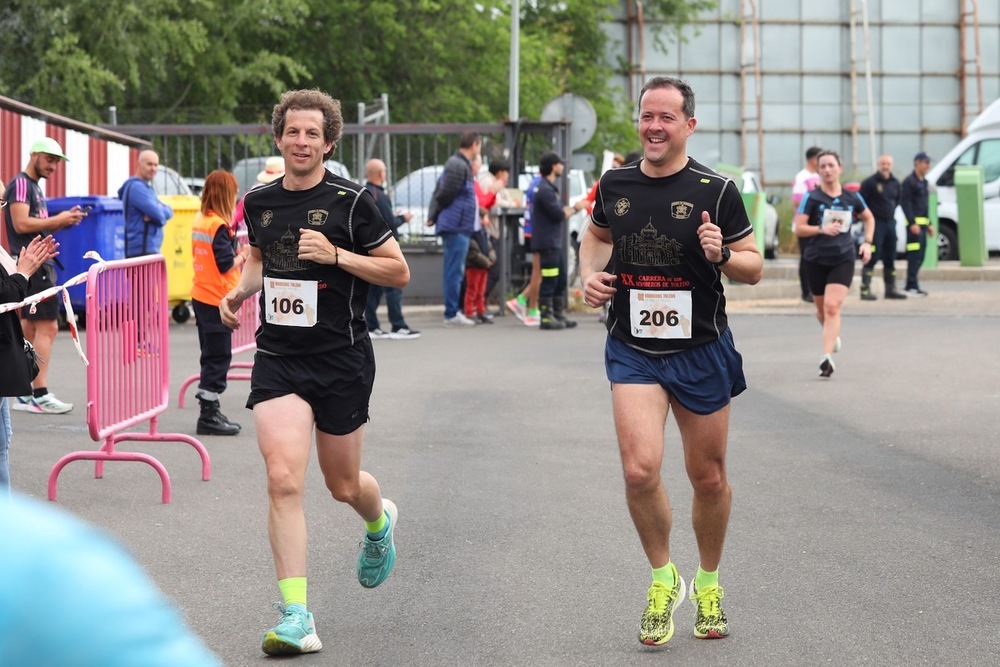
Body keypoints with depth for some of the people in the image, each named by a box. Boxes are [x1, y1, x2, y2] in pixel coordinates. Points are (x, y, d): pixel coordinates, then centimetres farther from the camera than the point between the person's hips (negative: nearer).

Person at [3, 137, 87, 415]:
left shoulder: (34, 187, 20)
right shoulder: (20, 184, -10)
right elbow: (21, 224, -20)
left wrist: (64, 220, 6)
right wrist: (58, 219, -15)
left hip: (41, 264, 10)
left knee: (30, 329, 10)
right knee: (47, 327, -12)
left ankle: (23, 395, 12)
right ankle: (40, 395, -13)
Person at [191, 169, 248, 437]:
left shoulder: (199, 220, 8)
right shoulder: (219, 225, -18)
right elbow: (226, 265, -19)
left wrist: (236, 253, 10)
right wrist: (243, 255, -3)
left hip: (201, 297, 9)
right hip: (217, 300, -9)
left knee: (211, 357, 16)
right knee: (218, 358, -3)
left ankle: (211, 412, 22)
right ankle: (209, 417, -1)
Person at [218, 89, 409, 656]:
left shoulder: (353, 201, -8)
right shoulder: (259, 202, 6)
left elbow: (400, 272, -5)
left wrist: (337, 255, -17)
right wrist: (240, 292, 6)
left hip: (342, 359, -2)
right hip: (278, 359, 2)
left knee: (344, 486, 11)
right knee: (284, 478, -15)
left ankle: (379, 523, 51)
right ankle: (296, 616, -14)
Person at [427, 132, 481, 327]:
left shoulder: (458, 164, 18)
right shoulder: (459, 166, -14)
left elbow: (439, 192, 19)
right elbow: (445, 193, -17)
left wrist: (433, 216, 13)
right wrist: (435, 216, -4)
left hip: (457, 228, 10)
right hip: (457, 226, -10)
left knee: (454, 272, 13)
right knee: (454, 272, -7)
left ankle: (454, 311, 18)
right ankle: (451, 314, -6)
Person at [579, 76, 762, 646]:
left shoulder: (716, 190, -7)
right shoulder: (615, 184, 2)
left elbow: (755, 267, -2)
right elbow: (597, 234, 23)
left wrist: (721, 255, -22)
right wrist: (590, 274, 4)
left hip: (701, 351, -1)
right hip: (633, 350, 1)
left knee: (708, 476, 10)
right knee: (640, 469, -16)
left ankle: (708, 583, 34)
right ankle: (663, 577, 8)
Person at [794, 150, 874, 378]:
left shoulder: (852, 198, 2)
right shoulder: (811, 198, -5)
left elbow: (869, 218, 20)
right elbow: (798, 228, -11)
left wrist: (867, 242, 7)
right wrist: (822, 229, -26)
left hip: (843, 259, -1)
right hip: (816, 260, 1)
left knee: (832, 307, -17)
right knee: (822, 310, 14)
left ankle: (827, 357, -23)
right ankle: (833, 335, 48)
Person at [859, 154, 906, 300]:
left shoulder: (895, 183, 11)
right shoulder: (870, 182, -9)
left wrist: (892, 211, 13)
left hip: (890, 222, 7)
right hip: (876, 223, -7)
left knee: (890, 258, 11)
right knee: (872, 257, -11)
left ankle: (891, 289, 19)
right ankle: (865, 289, -9)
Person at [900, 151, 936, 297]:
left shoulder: (924, 182, 20)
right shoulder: (909, 181, -9)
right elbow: (905, 203, -16)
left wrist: (928, 224, 21)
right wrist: (912, 223, -22)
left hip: (922, 223, 9)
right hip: (914, 223, -9)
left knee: (920, 257, 9)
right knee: (915, 255, -12)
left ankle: (913, 286, 14)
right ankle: (911, 286, -12)